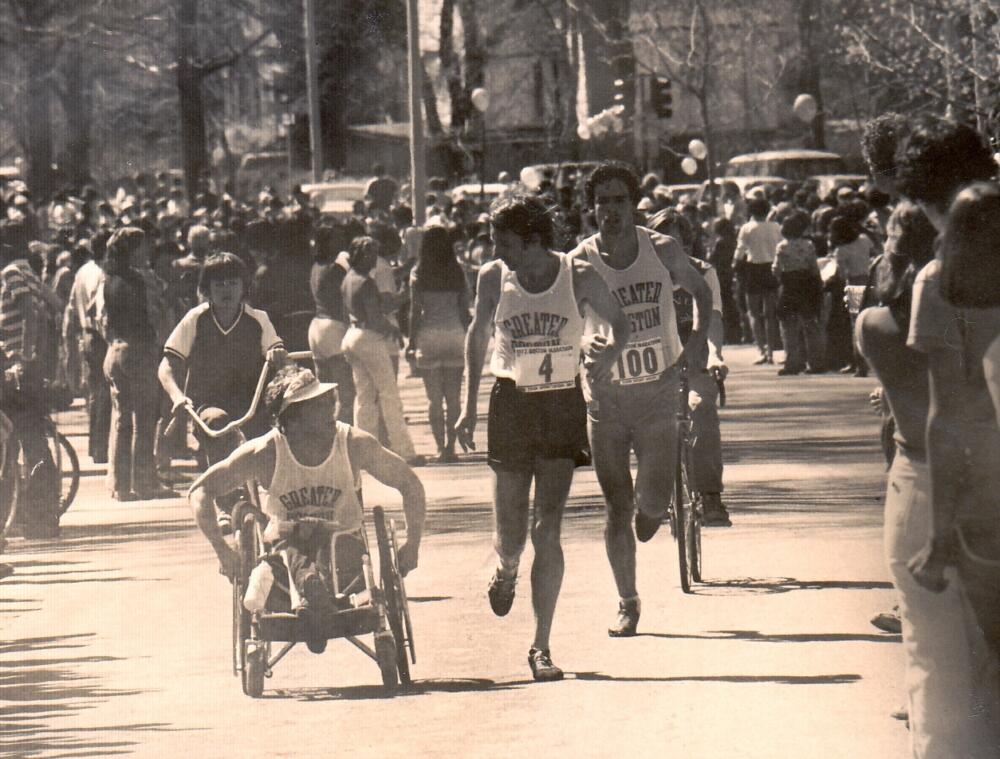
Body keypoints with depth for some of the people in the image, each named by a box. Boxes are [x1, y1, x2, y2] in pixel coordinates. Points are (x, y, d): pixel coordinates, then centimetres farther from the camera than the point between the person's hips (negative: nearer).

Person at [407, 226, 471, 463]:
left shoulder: (419, 273, -4)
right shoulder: (457, 272, 1)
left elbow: (415, 310, -4)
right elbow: (465, 309, 2)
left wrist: (412, 340, 3)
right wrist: (469, 336, 11)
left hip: (428, 334, -1)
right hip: (454, 334, 1)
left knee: (434, 398, 3)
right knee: (453, 396, 5)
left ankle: (441, 447, -2)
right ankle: (450, 446, 2)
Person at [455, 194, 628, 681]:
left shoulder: (578, 276, -8)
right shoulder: (493, 278, -3)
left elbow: (620, 324, 8)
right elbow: (478, 337, 12)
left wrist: (609, 354, -14)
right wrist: (468, 407, 9)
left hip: (562, 404, -1)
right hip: (511, 404, 1)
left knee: (547, 531, -9)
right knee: (511, 534, 3)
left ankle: (541, 646, -2)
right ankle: (506, 569, 43)